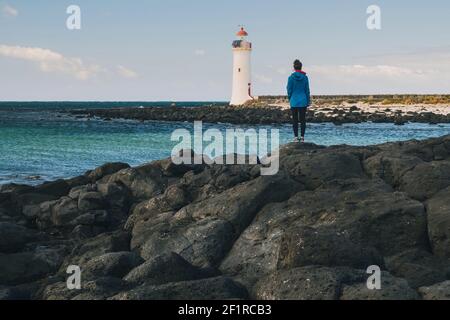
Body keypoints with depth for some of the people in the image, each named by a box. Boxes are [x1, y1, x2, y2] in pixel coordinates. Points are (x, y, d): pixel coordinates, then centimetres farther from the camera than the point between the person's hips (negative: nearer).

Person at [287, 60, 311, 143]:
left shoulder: (291, 77, -7)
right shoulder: (305, 77, -3)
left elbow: (289, 90, -3)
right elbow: (307, 90, 1)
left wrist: (290, 99, 11)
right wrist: (308, 101, 9)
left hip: (294, 102, -1)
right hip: (303, 101, 1)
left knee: (295, 120, 5)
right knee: (303, 119, 7)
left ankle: (296, 137, 3)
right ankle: (302, 137, 6)